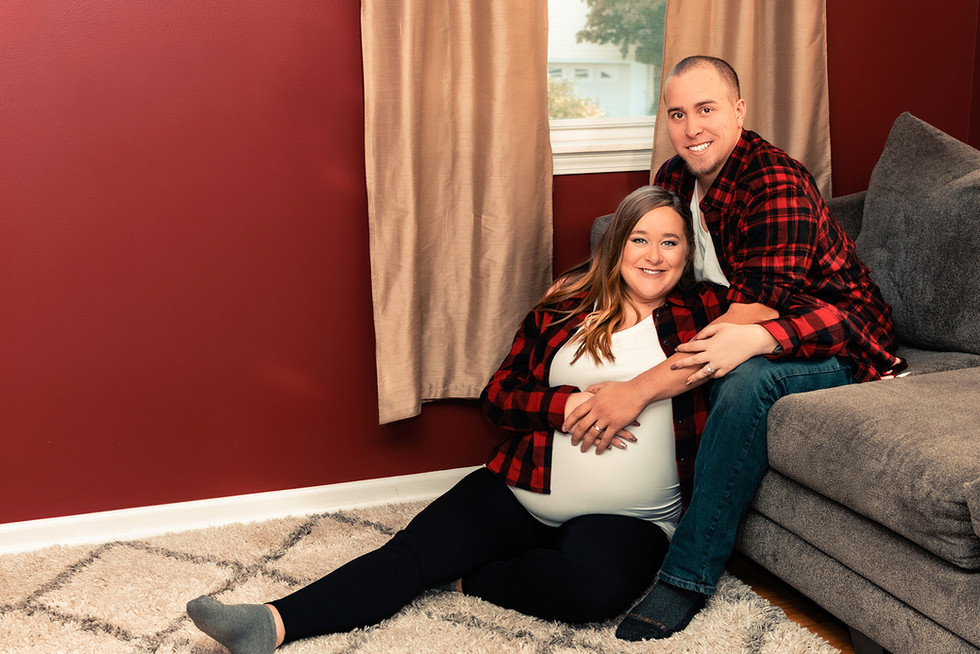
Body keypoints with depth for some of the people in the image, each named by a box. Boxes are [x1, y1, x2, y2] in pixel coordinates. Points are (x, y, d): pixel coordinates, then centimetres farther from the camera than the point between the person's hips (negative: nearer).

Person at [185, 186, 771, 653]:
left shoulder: (701, 312, 4)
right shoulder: (563, 310, 8)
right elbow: (498, 396, 7)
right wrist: (568, 404, -12)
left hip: (629, 517, -2)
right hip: (521, 493, 2)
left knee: (597, 585, -36)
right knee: (414, 550, -17)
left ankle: (469, 581, -12)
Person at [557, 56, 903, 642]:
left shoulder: (776, 186, -27)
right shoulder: (676, 177, -1)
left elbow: (748, 324, -36)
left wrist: (639, 390, -40)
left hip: (840, 350, -8)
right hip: (757, 330, 8)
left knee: (747, 377, -36)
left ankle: (688, 576, -24)